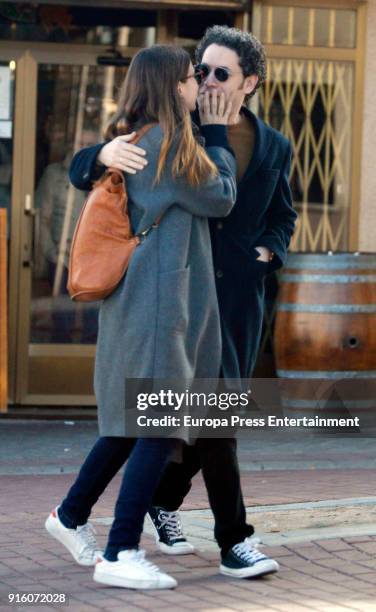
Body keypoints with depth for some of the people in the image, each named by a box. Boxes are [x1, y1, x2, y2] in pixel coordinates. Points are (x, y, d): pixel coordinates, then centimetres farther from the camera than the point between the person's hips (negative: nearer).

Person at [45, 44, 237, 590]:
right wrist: (219, 138, 9)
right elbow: (221, 198, -5)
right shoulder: (170, 143, -15)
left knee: (131, 422, 19)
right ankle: (119, 554, -8)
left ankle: (71, 517, 31)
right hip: (160, 302, -10)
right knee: (160, 427, -9)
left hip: (138, 297, 10)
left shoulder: (131, 142, 12)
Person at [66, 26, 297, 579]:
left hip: (241, 296, 4)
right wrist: (105, 155, -30)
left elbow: (283, 215, 25)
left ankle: (164, 501, 32)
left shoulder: (274, 148, 8)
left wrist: (269, 252, 4)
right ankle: (235, 540, -8)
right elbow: (80, 171, -7)